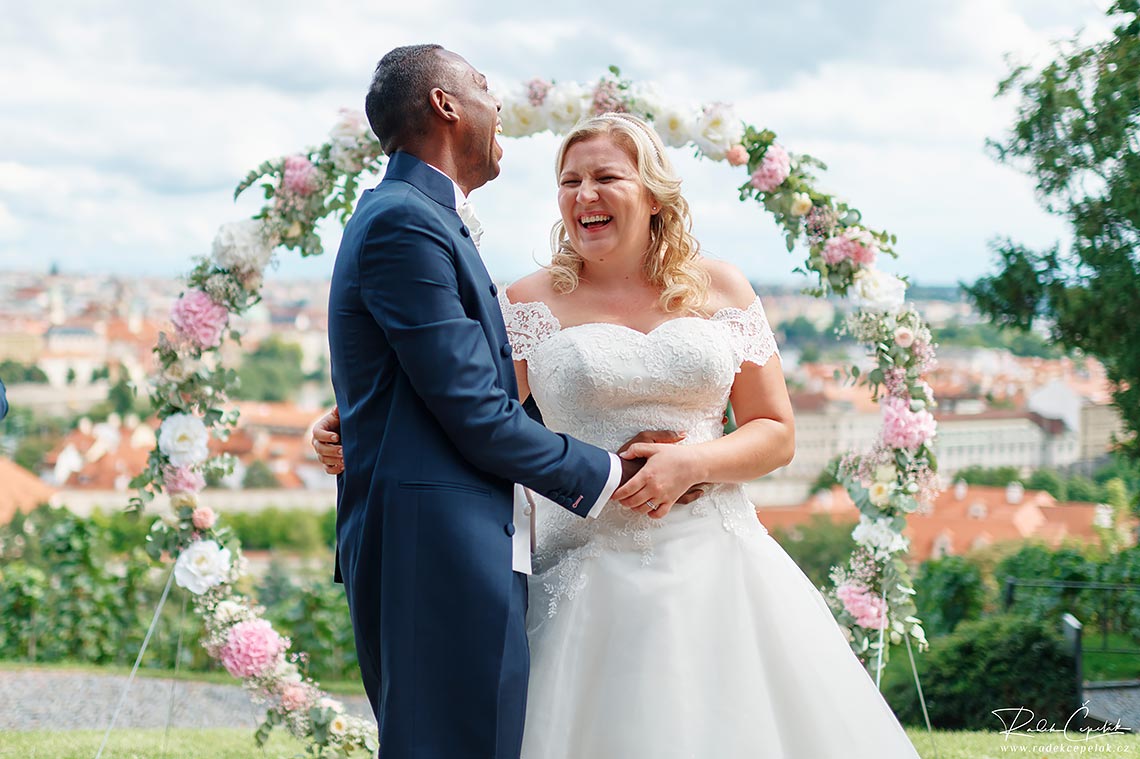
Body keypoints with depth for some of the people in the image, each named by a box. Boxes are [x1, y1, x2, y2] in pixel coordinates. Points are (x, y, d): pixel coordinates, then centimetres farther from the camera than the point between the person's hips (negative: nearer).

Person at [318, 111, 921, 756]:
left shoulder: (720, 288, 7)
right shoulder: (532, 304, 3)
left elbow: (777, 433, 6)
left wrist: (694, 462, -12)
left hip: (716, 565, 2)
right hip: (594, 577, -1)